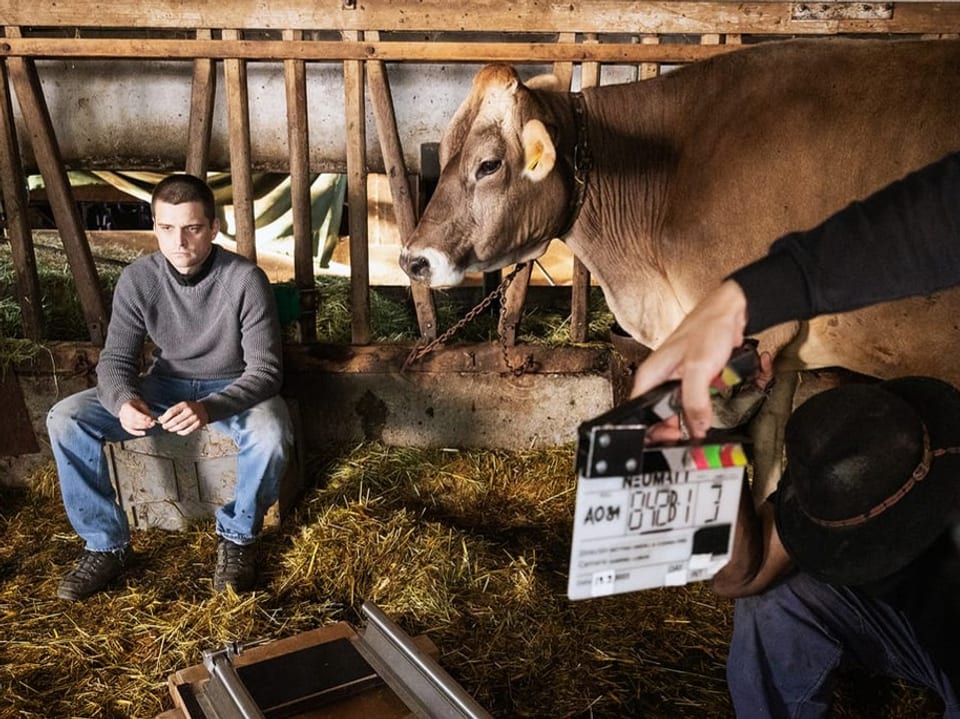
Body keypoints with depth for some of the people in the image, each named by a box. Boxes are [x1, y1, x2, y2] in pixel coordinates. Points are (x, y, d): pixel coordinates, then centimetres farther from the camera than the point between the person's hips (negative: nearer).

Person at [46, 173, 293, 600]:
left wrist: (209, 409, -41)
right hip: (164, 386, 4)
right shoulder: (137, 280, -12)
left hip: (232, 390, -3)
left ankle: (238, 535, -7)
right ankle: (106, 545, -1)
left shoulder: (245, 279, -22)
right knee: (65, 419, -16)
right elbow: (116, 359, -8)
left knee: (271, 434, -36)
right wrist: (123, 401, -33)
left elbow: (265, 371, -23)